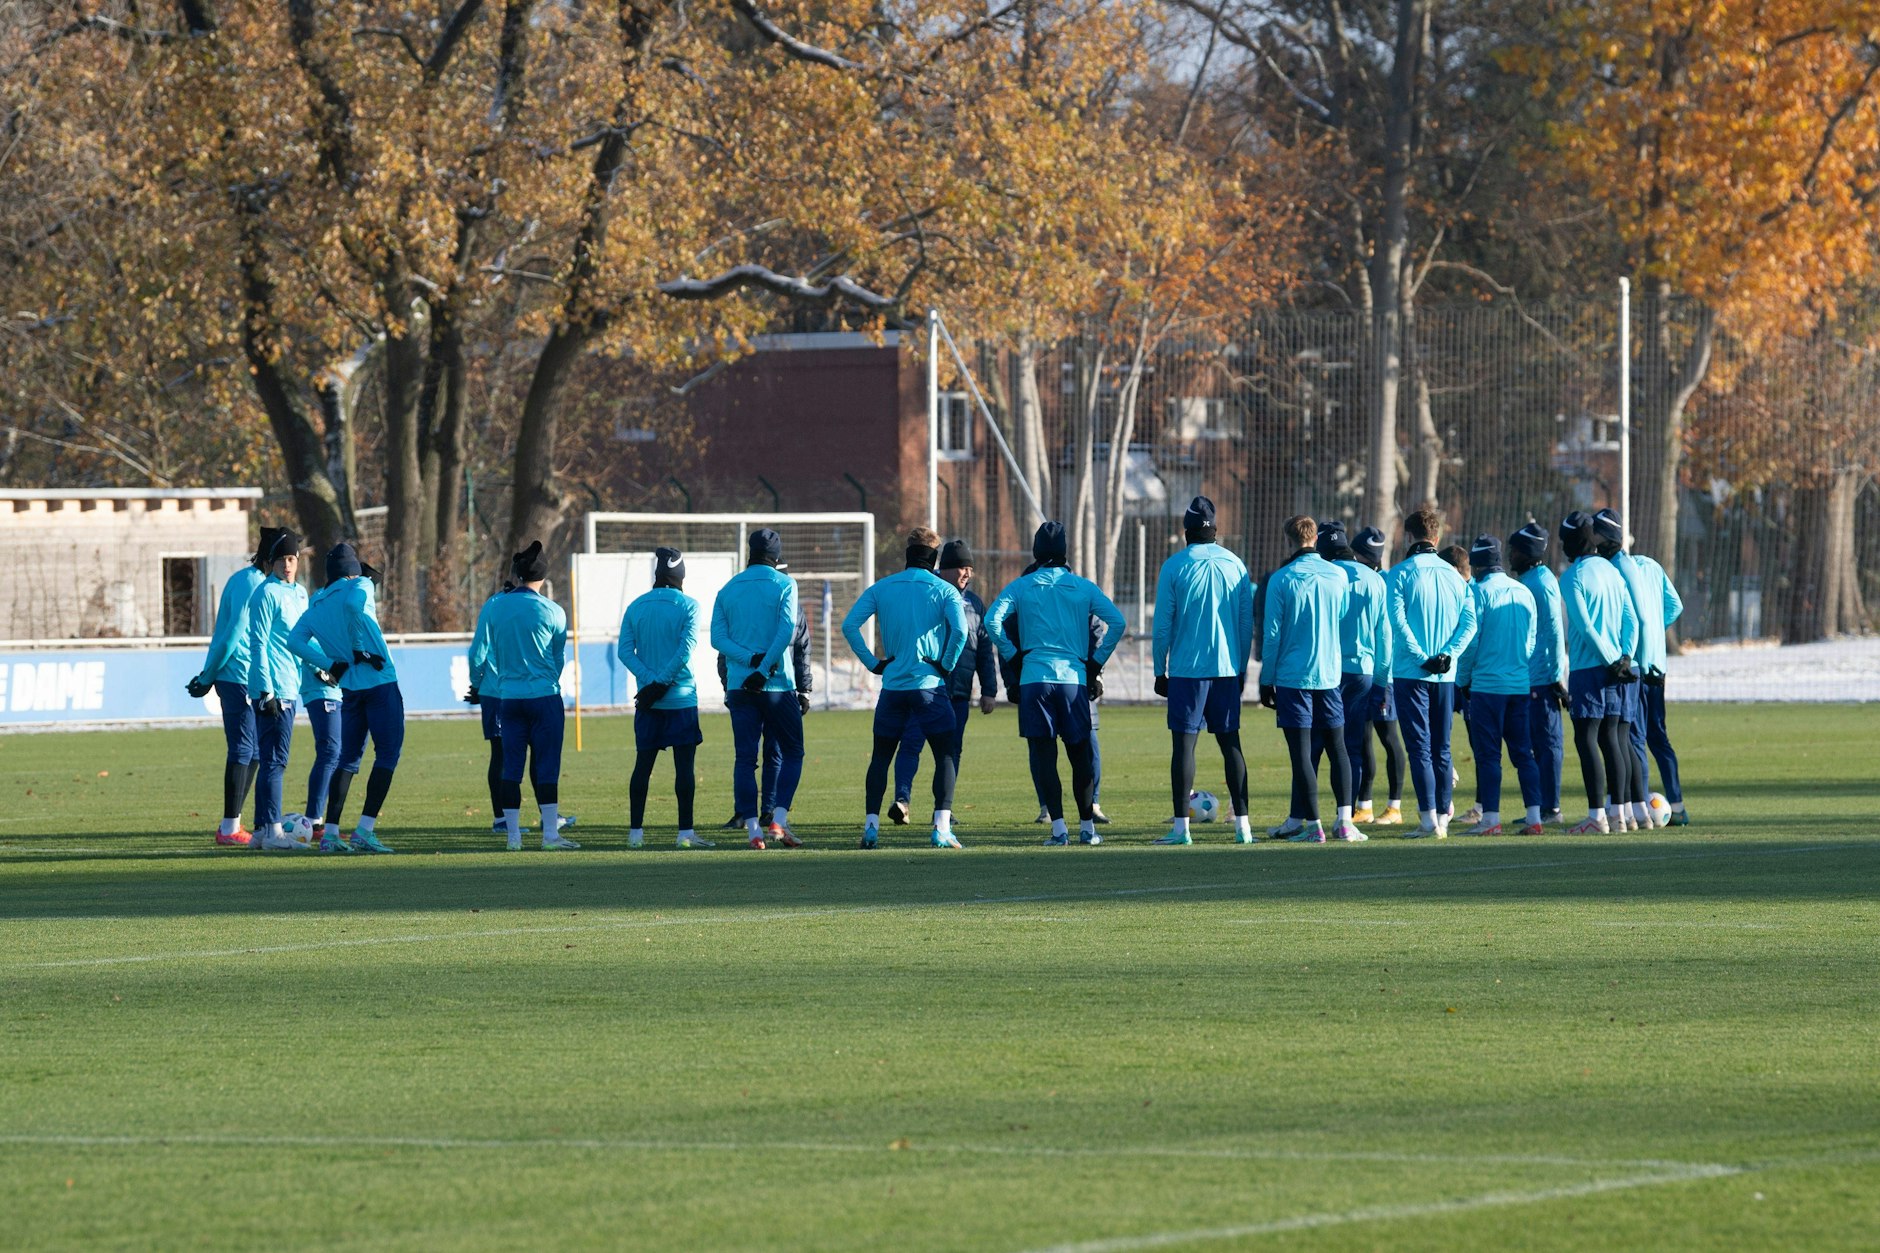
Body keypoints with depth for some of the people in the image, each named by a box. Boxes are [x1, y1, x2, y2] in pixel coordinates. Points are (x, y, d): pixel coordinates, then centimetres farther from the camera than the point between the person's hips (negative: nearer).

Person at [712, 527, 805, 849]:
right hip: (778, 685, -3)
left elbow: (718, 637, -1)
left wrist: (751, 660, -10)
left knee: (744, 759, 3)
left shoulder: (728, 589, 10)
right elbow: (787, 630, -15)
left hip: (739, 686, 3)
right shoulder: (783, 584, -1)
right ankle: (779, 821, -6)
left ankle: (752, 829, -3)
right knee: (792, 753, 8)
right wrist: (764, 667, -14)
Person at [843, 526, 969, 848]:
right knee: (946, 756, 5)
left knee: (881, 757, 13)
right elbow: (959, 630, -17)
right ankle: (941, 828, -7)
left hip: (892, 686, 2)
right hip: (929, 686, -2)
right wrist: (947, 665, -4)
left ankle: (871, 824, 5)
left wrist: (872, 662, 3)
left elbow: (849, 625, -3)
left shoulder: (881, 588, 7)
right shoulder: (944, 590, 0)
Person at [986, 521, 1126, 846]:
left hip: (1034, 679, -1)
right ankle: (1087, 827, 11)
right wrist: (1096, 662, 6)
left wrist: (1013, 656, 4)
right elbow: (1116, 622, -3)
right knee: (1080, 754, 10)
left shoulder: (1021, 587, 4)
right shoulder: (1084, 588, 6)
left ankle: (1058, 827, -5)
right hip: (1074, 679, 1)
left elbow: (993, 621, -8)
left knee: (1043, 755, 2)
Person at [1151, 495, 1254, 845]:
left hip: (1186, 669, -3)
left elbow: (1163, 626, -4)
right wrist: (1241, 669, 16)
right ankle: (1242, 825, 7)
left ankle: (1181, 827, -7)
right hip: (1227, 669, 3)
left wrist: (1160, 671, 5)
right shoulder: (1236, 566, 5)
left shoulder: (1173, 567, -4)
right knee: (1230, 743, 9)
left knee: (1183, 743, -2)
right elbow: (1247, 623, 7)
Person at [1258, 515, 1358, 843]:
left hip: (1292, 677, -3)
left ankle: (1312, 825, -4)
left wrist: (1267, 681, 1)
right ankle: (1344, 820, 1)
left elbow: (1272, 634, -5)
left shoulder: (1280, 580, -7)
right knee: (1337, 747, 10)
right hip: (1330, 674, 3)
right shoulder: (1338, 576, 2)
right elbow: (1346, 623, 11)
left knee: (1302, 751, -1)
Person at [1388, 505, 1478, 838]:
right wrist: (1448, 654, -5)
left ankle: (1429, 820, -13)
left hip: (1411, 672, -4)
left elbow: (1398, 620, -14)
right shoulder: (1452, 574, 9)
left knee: (1420, 747, -5)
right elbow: (1469, 621, 1)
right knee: (1441, 748, 12)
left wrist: (1420, 657, -11)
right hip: (1446, 674, 4)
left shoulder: (1402, 573, -4)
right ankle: (1443, 818, 12)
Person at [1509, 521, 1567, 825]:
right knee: (1537, 742, 11)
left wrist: (1556, 675, -18)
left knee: (1547, 741, -6)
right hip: (1531, 676, 10)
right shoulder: (1528, 581, 17)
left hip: (1542, 677, -10)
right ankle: (1542, 806, 14)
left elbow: (1555, 630, -16)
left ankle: (1550, 808, -4)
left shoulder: (1541, 583, -12)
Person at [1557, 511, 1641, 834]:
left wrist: (1611, 660, -10)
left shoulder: (1572, 577, -9)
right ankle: (1618, 813, 11)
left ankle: (1596, 816, -12)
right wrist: (1624, 656, -2)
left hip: (1587, 668, -7)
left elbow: (1585, 626, -15)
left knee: (1586, 738, -6)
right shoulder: (1611, 571, 13)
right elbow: (1631, 619, 7)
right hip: (1614, 669, 7)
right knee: (1611, 738, 11)